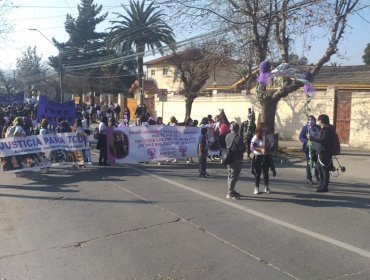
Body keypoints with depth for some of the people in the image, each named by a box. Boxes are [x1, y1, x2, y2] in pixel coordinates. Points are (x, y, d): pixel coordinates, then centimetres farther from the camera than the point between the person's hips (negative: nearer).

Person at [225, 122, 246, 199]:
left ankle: (231, 191, 28)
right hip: (236, 160, -8)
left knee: (230, 176, 17)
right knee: (234, 177, -3)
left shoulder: (227, 136, 3)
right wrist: (244, 146, 2)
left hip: (229, 159, 8)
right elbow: (242, 149, -16)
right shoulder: (238, 138, -19)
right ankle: (230, 193, 0)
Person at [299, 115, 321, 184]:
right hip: (308, 148, -3)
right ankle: (309, 178, 12)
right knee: (309, 163, -1)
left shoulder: (318, 127, 3)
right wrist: (306, 141, -24)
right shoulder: (305, 127, -5)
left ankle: (316, 176, 33)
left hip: (317, 148, 3)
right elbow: (301, 137, -8)